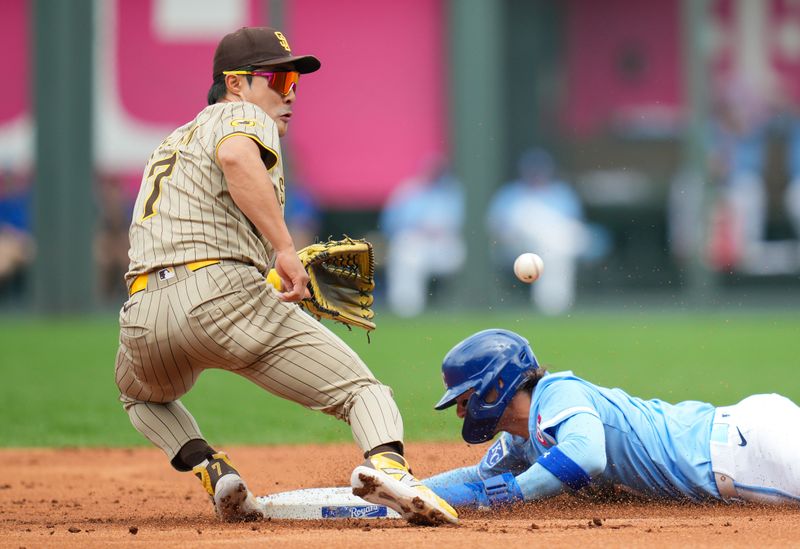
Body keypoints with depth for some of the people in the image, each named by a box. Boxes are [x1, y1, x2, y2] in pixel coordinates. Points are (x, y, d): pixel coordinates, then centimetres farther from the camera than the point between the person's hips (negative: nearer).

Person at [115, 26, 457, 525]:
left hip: (143, 316, 6)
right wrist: (285, 249, -20)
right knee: (362, 389, -4)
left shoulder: (171, 142, 33)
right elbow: (236, 155, -17)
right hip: (222, 294, -6)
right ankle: (385, 464, -35)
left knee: (143, 395, 39)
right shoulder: (242, 116, 9)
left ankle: (209, 469, 14)